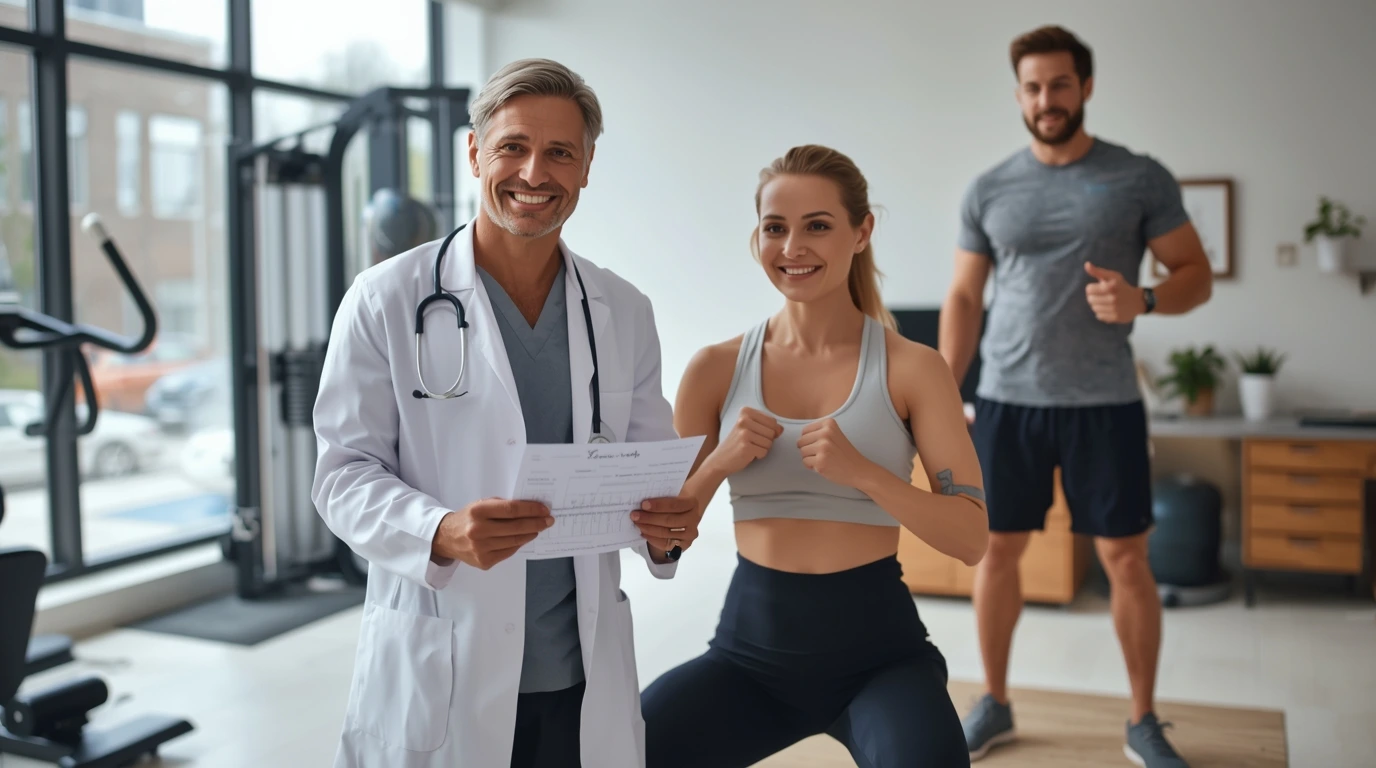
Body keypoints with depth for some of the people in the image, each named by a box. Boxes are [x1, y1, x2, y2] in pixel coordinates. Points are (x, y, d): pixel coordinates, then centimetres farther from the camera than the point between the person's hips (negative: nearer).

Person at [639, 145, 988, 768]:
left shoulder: (911, 368, -3)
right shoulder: (717, 369, 1)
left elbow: (971, 537, -8)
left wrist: (860, 470, -22)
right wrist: (717, 464, -14)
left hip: (877, 648, -2)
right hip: (751, 646, 2)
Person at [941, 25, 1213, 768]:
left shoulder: (1142, 179, 0)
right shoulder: (988, 190, 6)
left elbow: (1196, 276, 2)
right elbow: (963, 299, 9)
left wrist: (1141, 300, -20)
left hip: (1104, 404, -2)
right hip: (1006, 401, 2)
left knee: (1126, 560, 3)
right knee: (996, 550, 8)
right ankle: (994, 703, 25)